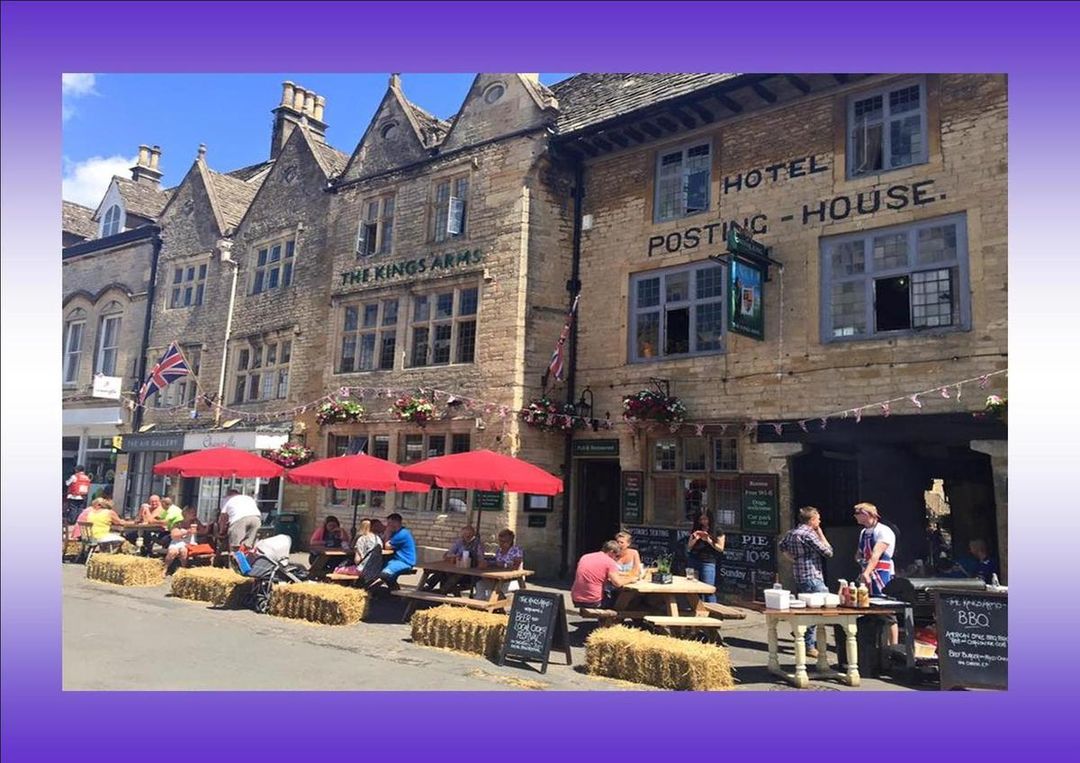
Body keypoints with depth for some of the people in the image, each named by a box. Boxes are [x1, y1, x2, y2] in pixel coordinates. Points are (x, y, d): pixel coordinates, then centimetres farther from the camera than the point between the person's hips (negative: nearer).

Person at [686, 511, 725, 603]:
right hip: (693, 561, 4)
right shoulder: (695, 531, 12)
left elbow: (720, 548, -3)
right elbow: (688, 547, 10)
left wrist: (708, 540, -13)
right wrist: (695, 539, -8)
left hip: (708, 562, -4)